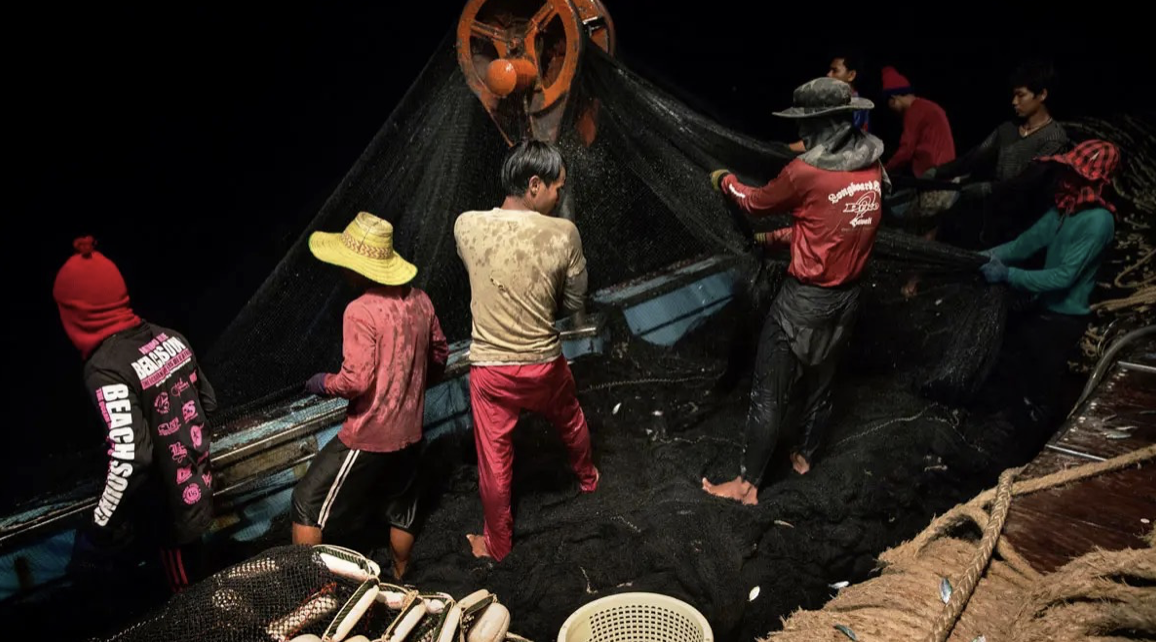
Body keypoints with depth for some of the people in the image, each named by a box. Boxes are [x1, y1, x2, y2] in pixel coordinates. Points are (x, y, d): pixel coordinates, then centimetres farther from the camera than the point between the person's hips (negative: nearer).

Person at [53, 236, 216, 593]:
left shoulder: (106, 369, -26)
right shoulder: (169, 337, -4)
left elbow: (129, 459, -30)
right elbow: (207, 402, 7)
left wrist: (100, 530, -18)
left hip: (162, 509, -8)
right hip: (197, 492, 8)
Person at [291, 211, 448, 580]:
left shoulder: (361, 311, -22)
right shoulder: (419, 300, -1)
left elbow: (357, 381, -24)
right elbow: (439, 356, 10)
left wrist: (323, 384, -5)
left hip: (368, 436, -7)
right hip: (409, 432, 7)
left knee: (308, 504, 11)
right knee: (401, 511, 23)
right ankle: (399, 583, 40)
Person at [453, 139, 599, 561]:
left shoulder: (466, 226, -13)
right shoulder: (563, 234, -18)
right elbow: (575, 303, -5)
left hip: (489, 369, 0)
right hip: (544, 364, 0)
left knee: (494, 461, 15)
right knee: (571, 422, 31)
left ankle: (497, 543, 34)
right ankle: (586, 478, 59)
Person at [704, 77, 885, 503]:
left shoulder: (805, 172, -21)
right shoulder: (873, 168, 0)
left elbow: (757, 203, -2)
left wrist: (725, 181, 17)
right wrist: (781, 237, 19)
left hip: (804, 298, -7)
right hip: (847, 295, 7)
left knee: (769, 393, 4)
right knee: (820, 382, 23)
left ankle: (747, 484, 13)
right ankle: (805, 457, 43)